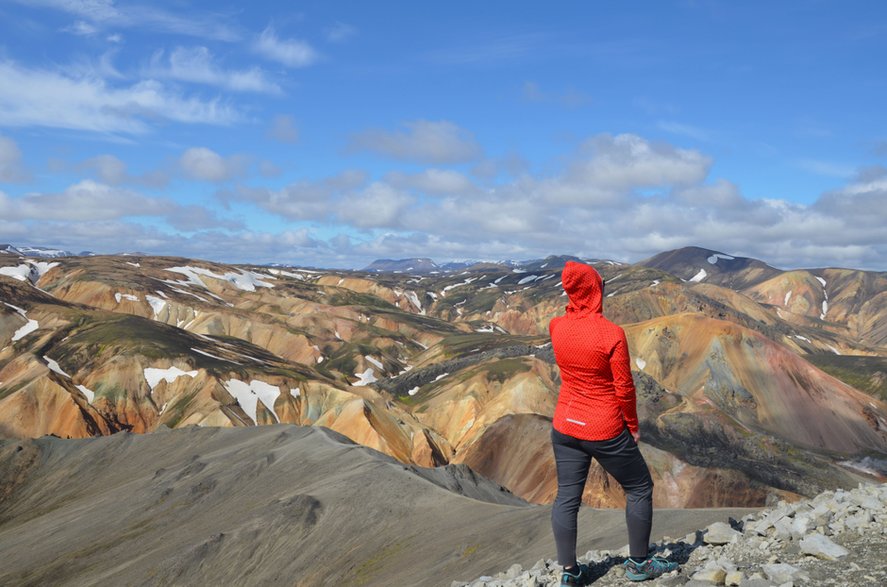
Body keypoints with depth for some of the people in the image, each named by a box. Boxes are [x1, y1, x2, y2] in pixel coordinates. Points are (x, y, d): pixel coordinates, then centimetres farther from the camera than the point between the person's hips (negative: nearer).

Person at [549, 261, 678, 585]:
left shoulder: (556, 327, -6)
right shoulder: (612, 334, -20)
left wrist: (575, 300, 7)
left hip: (565, 427, 5)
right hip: (604, 430, -5)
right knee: (639, 488, 16)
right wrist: (633, 426, 0)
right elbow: (624, 388, -13)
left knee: (567, 498, 13)